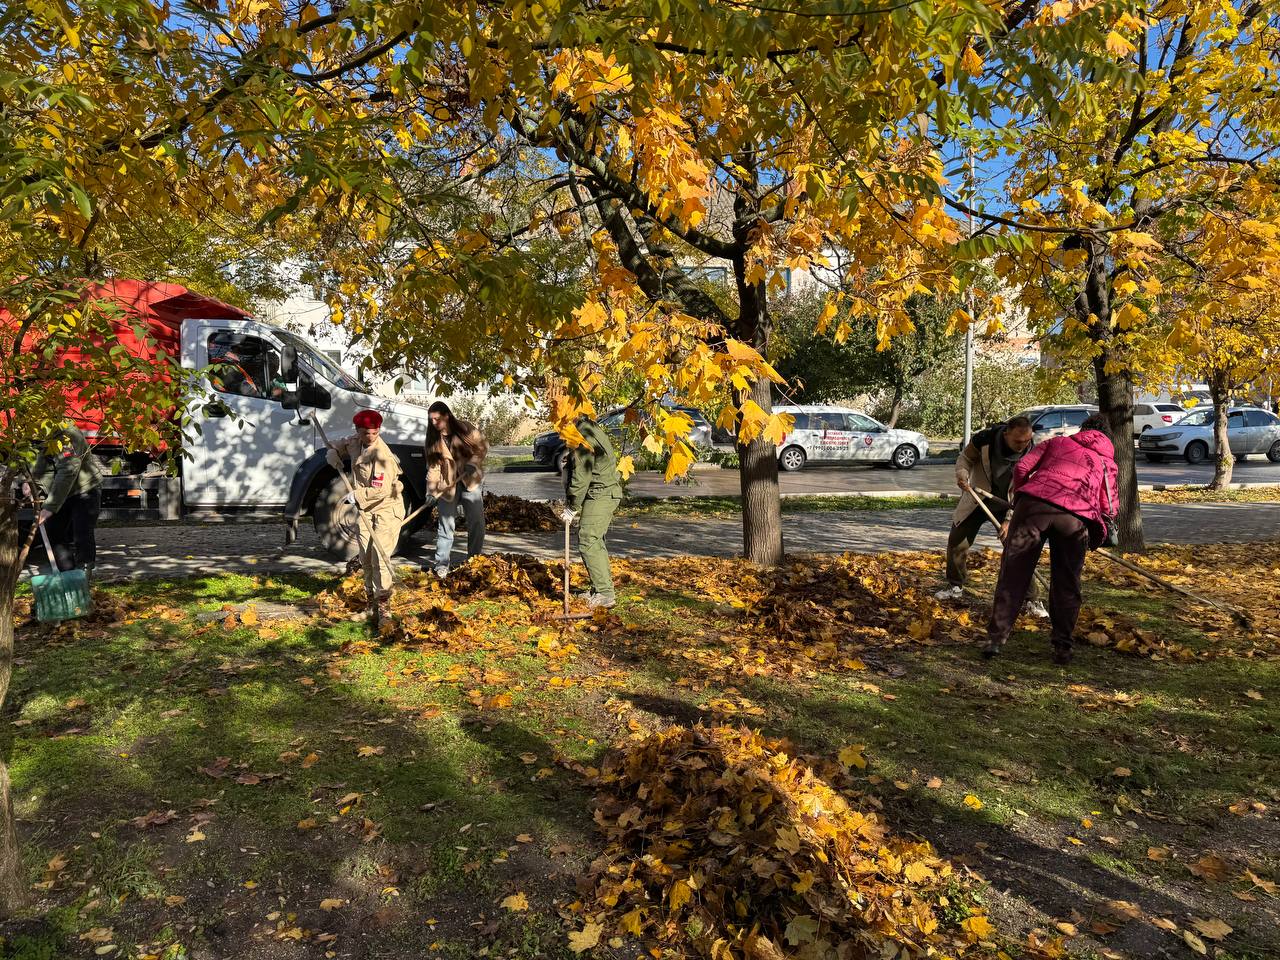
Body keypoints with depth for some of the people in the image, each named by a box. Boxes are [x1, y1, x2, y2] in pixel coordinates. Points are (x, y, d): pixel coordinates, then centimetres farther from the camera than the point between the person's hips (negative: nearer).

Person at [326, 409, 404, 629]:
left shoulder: (382, 455, -22)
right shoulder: (354, 443, 3)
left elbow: (381, 490, -27)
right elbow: (340, 446, 28)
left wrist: (356, 495, -19)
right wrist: (334, 455, 8)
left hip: (386, 509, -8)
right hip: (365, 510, 8)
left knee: (380, 559, -14)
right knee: (365, 559, 11)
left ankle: (383, 606, -12)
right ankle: (371, 598, 27)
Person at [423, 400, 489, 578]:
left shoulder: (465, 429, -7)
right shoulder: (433, 440, -1)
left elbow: (483, 445, 0)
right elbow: (432, 467, -3)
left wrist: (473, 463, -16)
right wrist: (431, 491, -12)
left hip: (470, 481, 0)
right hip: (447, 485, 1)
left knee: (477, 522, 3)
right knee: (446, 524, 0)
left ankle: (474, 559, 17)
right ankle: (441, 563, 5)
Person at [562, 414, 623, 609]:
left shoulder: (582, 437, -17)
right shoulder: (590, 428, 15)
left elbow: (581, 477, -18)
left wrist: (572, 507, -11)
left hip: (599, 495, -10)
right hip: (609, 492, 10)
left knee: (588, 542, -9)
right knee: (595, 542, 16)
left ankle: (605, 594, -10)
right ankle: (602, 589, 22)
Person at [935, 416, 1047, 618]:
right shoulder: (984, 439, -24)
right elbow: (965, 458, -5)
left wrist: (1010, 520, -28)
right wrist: (962, 476, -26)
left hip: (1007, 506, -1)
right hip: (977, 499, 1)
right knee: (956, 542, 5)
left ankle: (1032, 600, 2)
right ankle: (955, 586, 28)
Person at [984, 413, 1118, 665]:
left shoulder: (1057, 442, 30)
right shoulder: (1107, 461, 30)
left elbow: (1022, 468, 16)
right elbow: (1109, 509, 20)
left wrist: (1019, 498, 30)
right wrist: (1097, 533, 37)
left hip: (1035, 503, 0)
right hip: (1076, 516, 0)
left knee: (1013, 573, 4)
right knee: (1066, 585, 14)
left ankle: (996, 638, 2)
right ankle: (1062, 647, 17)